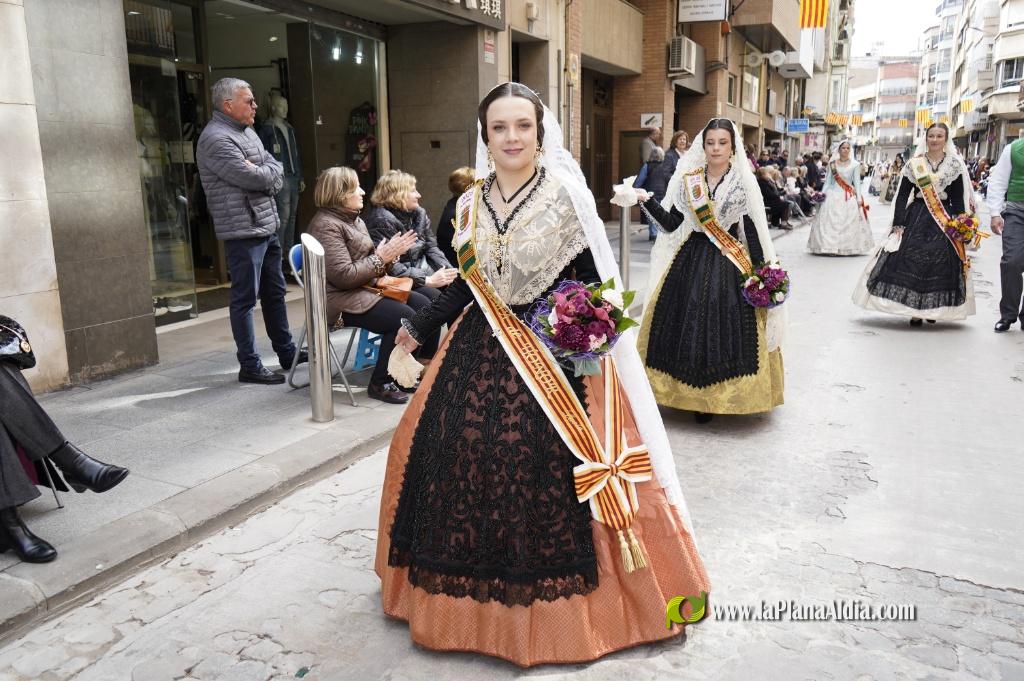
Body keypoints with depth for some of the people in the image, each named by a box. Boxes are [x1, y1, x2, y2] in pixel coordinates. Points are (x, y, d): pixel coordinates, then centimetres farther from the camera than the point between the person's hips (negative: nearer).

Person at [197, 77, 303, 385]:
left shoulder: (247, 131, 15)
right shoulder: (216, 139, -15)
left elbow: (276, 172, 10)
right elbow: (253, 178, -22)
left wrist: (264, 173, -10)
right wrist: (270, 172, -2)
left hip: (268, 225, 9)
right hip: (243, 230, -9)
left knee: (274, 291, 17)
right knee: (245, 299, -2)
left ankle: (286, 352, 29)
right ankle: (249, 366, 7)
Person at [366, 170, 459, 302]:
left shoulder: (418, 213, 11)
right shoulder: (382, 221, -14)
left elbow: (431, 248, 10)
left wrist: (449, 271, -8)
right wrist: (428, 280, -26)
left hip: (425, 271, 8)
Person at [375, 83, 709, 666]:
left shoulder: (567, 194, -6)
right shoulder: (471, 204, 7)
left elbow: (596, 280, -5)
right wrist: (419, 329, 19)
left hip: (559, 355, -5)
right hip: (482, 353, 5)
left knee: (549, 468, -7)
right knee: (467, 452, 5)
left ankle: (560, 604, 16)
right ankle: (483, 591, 27)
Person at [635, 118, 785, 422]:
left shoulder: (744, 183, -2)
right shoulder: (687, 179, 4)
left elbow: (753, 232, -2)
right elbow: (671, 223, 2)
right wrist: (647, 201, -11)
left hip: (729, 265, -2)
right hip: (691, 260, 2)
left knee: (724, 327, -3)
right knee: (687, 323, 2)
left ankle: (715, 397, 12)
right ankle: (693, 395, 17)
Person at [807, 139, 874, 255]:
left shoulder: (855, 164, 4)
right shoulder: (832, 164, 7)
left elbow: (857, 182, 1)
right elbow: (828, 181, 8)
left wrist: (859, 198, -5)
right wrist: (822, 194, -2)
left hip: (849, 197, -1)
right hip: (834, 195, 1)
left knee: (849, 222, -3)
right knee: (830, 221, -6)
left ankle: (847, 247, 2)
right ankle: (830, 246, -3)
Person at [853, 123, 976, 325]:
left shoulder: (955, 165, 4)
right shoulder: (914, 164, 4)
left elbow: (958, 199, 3)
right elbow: (902, 195, 1)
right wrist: (898, 224, -6)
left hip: (944, 220, 0)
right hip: (916, 217, 0)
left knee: (940, 263, -1)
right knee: (911, 260, -7)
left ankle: (932, 308, 12)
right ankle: (915, 310, 0)